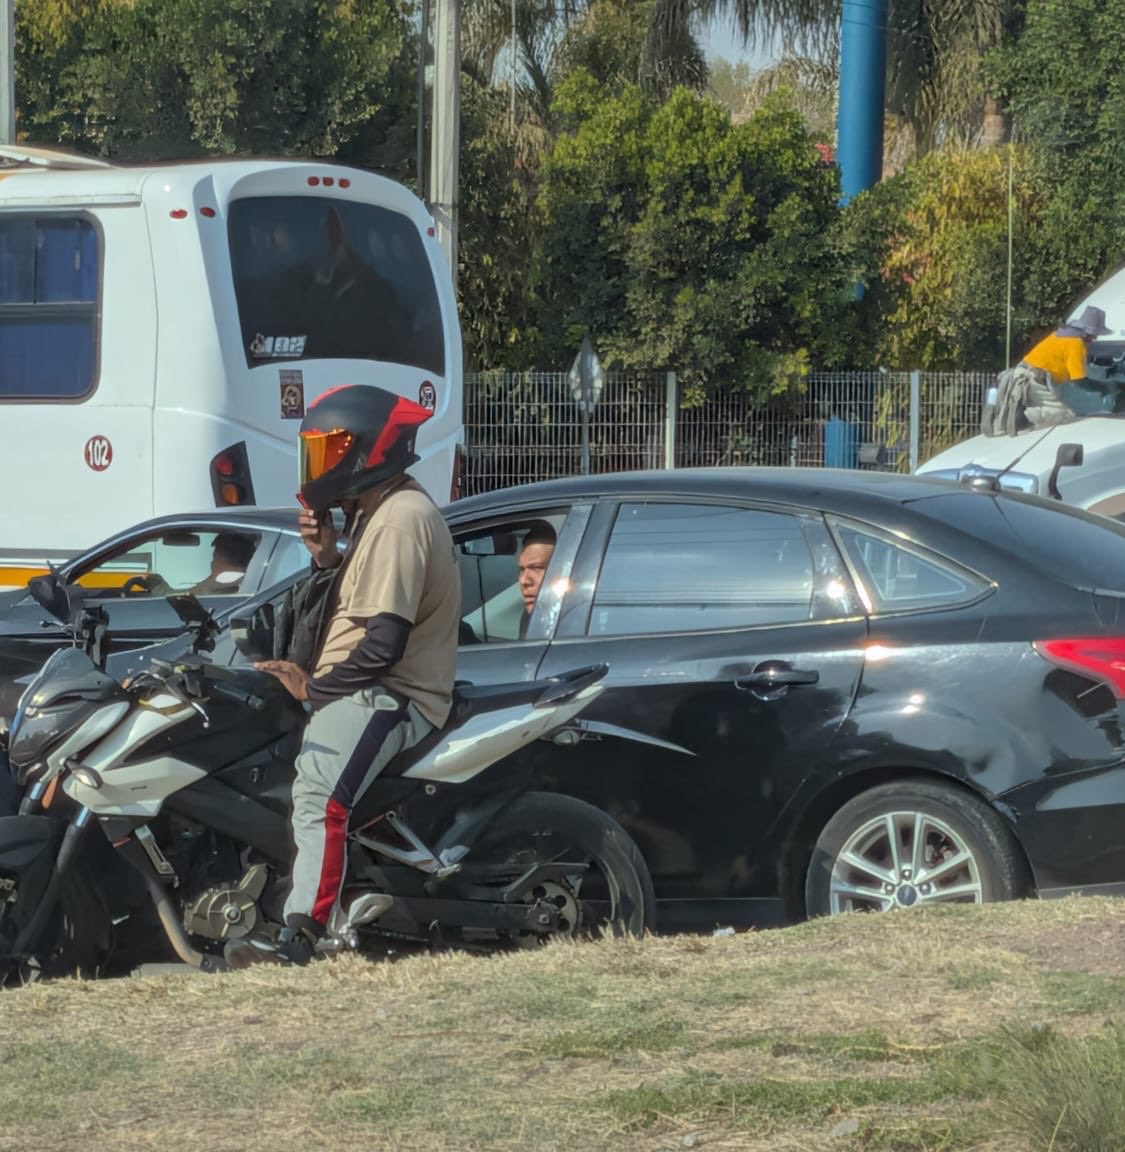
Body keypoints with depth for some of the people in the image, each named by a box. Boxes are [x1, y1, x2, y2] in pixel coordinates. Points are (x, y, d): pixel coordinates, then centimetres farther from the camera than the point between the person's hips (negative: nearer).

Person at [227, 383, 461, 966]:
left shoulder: (400, 522, -15)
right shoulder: (381, 513, 19)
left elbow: (384, 643, -22)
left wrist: (313, 688, -13)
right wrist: (328, 557, 9)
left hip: (390, 698, -12)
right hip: (360, 689, 12)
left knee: (319, 792, -35)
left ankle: (296, 941, -50)